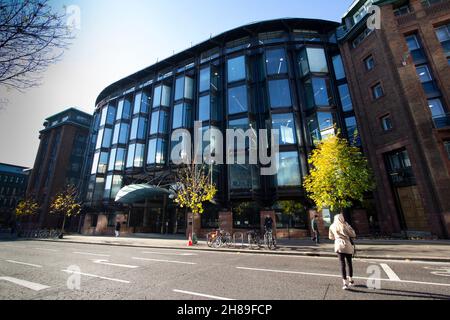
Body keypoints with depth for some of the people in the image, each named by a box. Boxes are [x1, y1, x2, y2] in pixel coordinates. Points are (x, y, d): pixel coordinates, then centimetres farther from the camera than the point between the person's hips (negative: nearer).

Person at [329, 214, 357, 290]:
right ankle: (351, 280, 30)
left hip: (339, 245, 0)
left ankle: (345, 283, -2)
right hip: (348, 245, 0)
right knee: (349, 263, 16)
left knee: (342, 264, 2)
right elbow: (353, 235, 3)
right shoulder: (345, 225, 1)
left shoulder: (332, 226, 7)